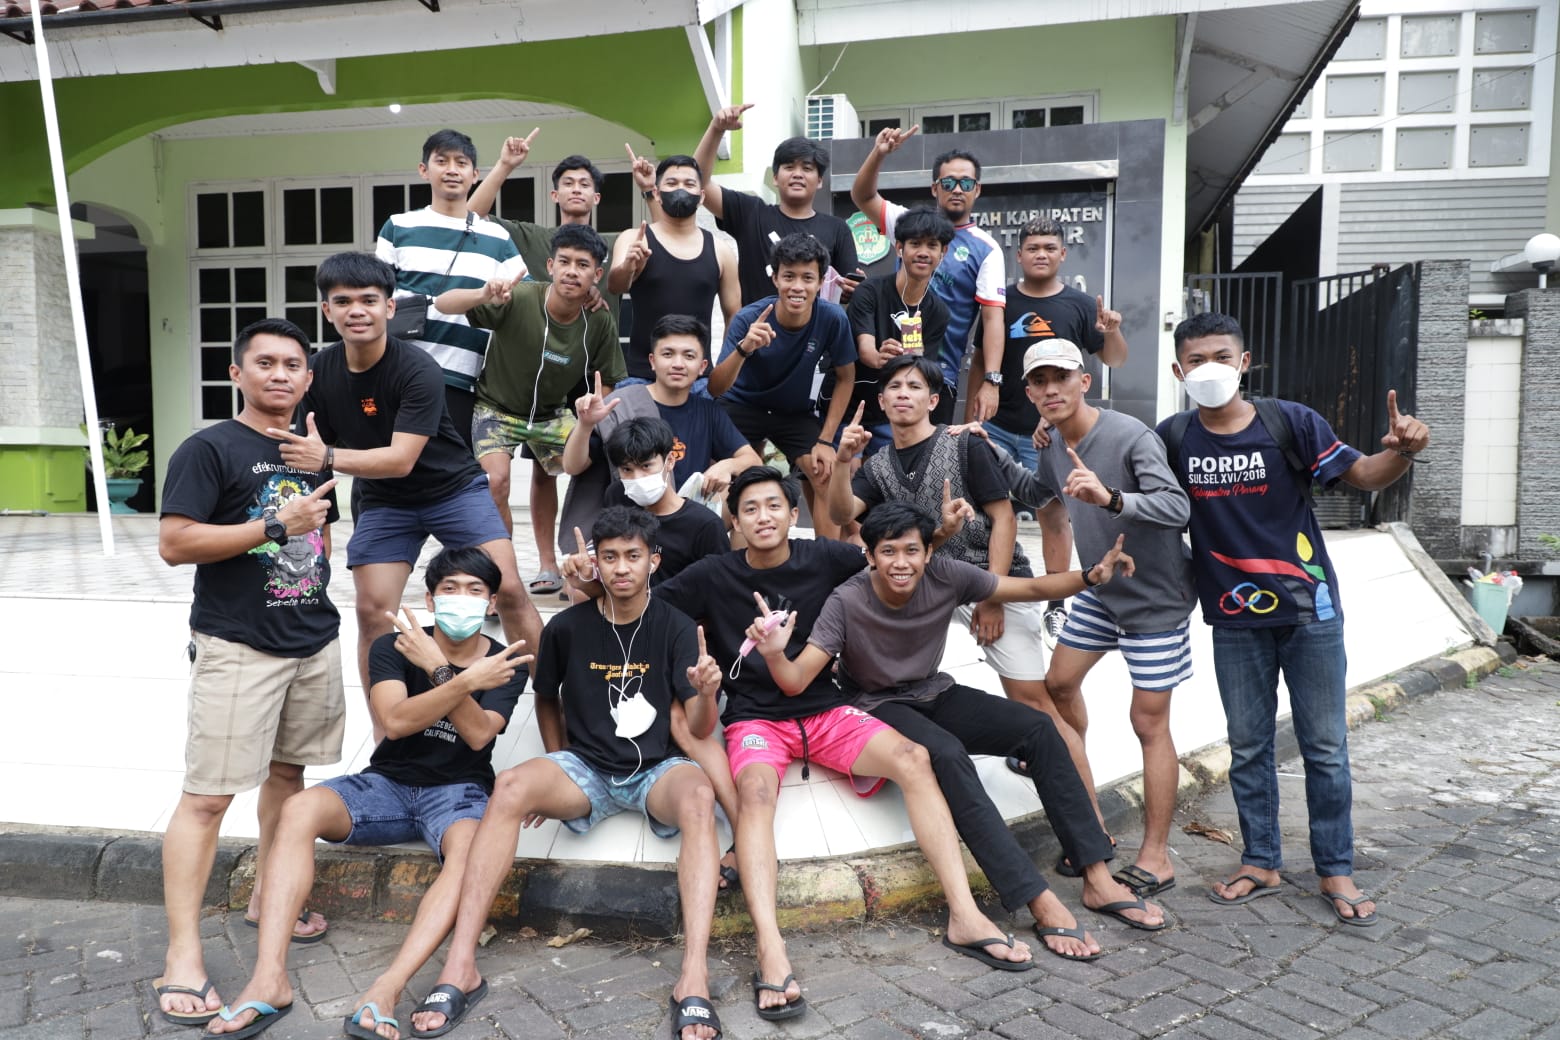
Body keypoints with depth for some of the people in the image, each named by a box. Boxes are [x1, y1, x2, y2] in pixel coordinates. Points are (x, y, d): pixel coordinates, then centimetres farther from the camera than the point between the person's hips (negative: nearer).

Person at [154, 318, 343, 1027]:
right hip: (237, 648, -6)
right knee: (207, 795, -6)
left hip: (314, 643, 7)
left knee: (287, 771, 16)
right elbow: (173, 544, -15)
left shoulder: (311, 454, 13)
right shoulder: (209, 449, -6)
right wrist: (276, 527, -18)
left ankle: (268, 894, 32)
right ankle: (182, 953, 0)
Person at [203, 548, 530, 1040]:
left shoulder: (505, 664, -1)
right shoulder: (393, 647, -2)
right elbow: (395, 721, -19)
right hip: (388, 783, 2)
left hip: (458, 791, -1)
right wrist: (466, 681, -30)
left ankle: (386, 990, -44)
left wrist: (437, 670, -27)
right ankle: (269, 979, -31)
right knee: (299, 809, -27)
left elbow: (479, 734, -17)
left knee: (471, 851, -36)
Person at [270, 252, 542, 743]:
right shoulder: (320, 372, -10)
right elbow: (309, 452, 1)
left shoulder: (417, 370, -26)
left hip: (453, 489, -3)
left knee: (508, 589, -14)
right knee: (372, 610, -5)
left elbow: (401, 459, -33)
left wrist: (327, 457, -45)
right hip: (384, 502, 4)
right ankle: (384, 736, 11)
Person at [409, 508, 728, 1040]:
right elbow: (547, 700, 17)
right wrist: (557, 773, 8)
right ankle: (460, 966, -28)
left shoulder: (676, 628, -5)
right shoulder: (567, 627, -1)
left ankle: (694, 977, -42)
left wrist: (707, 694, -31)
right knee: (511, 785, -29)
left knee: (699, 796, -36)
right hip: (586, 769, 2)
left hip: (656, 769, -1)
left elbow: (699, 729, -9)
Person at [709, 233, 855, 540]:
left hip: (796, 412, 2)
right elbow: (715, 389, -28)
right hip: (742, 407, -1)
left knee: (827, 475, -15)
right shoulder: (749, 319, -26)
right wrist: (744, 348, -47)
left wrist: (825, 440, -12)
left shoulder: (833, 318, -22)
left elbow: (845, 379, -8)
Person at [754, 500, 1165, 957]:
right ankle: (1042, 904, -33)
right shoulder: (846, 604, -21)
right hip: (879, 708, -4)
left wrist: (1090, 576, -21)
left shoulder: (945, 576, -12)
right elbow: (795, 681, -26)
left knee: (1038, 726, -17)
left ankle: (1097, 878, -10)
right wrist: (774, 653, -48)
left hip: (935, 696, 5)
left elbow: (1030, 588, -6)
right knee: (948, 754, -35)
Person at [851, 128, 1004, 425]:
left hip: (939, 375, -2)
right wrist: (878, 154, -16)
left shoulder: (986, 249, -1)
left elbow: (992, 318, -8)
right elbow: (862, 197, 3)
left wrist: (991, 381, -18)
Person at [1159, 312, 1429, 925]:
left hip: (1309, 610, -1)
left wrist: (1400, 451, -24)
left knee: (1325, 747, 8)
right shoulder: (1173, 437, -4)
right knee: (1248, 748, 12)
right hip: (1236, 621, 2)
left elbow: (1362, 475, -3)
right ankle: (1261, 863, 27)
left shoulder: (1291, 422, -8)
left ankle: (1335, 870, 23)